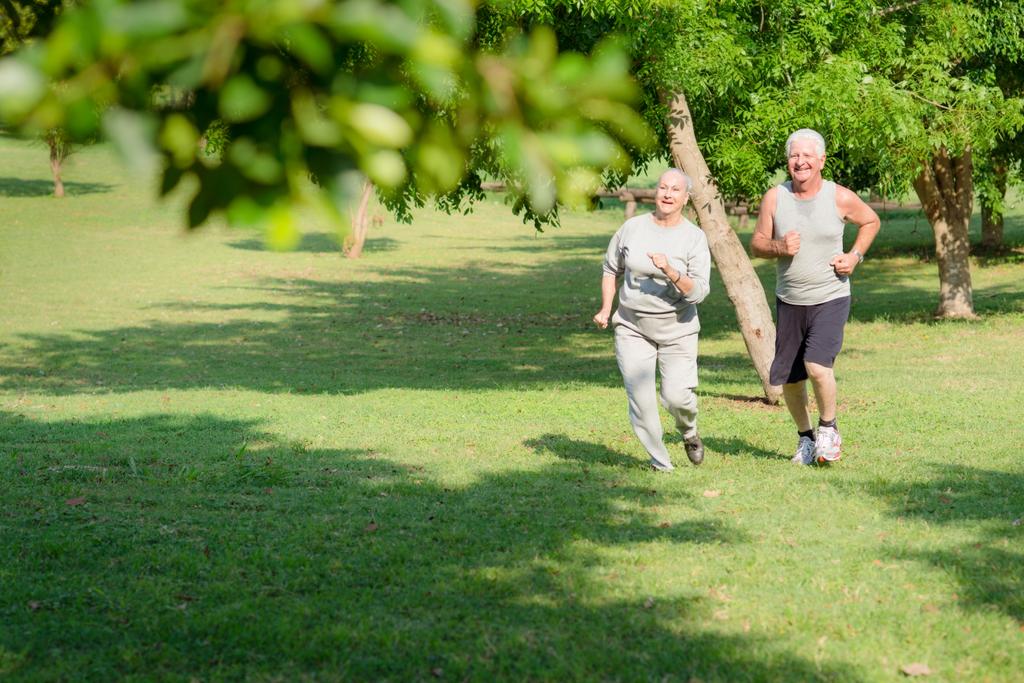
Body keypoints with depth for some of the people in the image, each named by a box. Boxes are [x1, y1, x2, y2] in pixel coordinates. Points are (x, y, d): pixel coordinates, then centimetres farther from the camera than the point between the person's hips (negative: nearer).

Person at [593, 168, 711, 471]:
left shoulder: (694, 238, -7)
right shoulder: (632, 228, -1)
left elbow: (698, 292, -15)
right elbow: (611, 270, 15)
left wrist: (670, 272, -29)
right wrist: (605, 310, 6)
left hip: (677, 331, -1)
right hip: (632, 329, 2)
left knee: (677, 396, -11)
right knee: (640, 398, -8)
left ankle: (690, 433, 24)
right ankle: (660, 462, 6)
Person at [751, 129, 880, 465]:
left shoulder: (840, 198, -7)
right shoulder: (775, 197, -3)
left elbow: (871, 221, 12)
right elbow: (756, 244, 4)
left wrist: (855, 255, -3)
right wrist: (779, 247, -17)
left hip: (830, 298, -3)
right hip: (789, 301, 3)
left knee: (817, 365, -22)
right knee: (789, 378, 7)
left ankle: (828, 427, 5)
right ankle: (805, 437, 33)